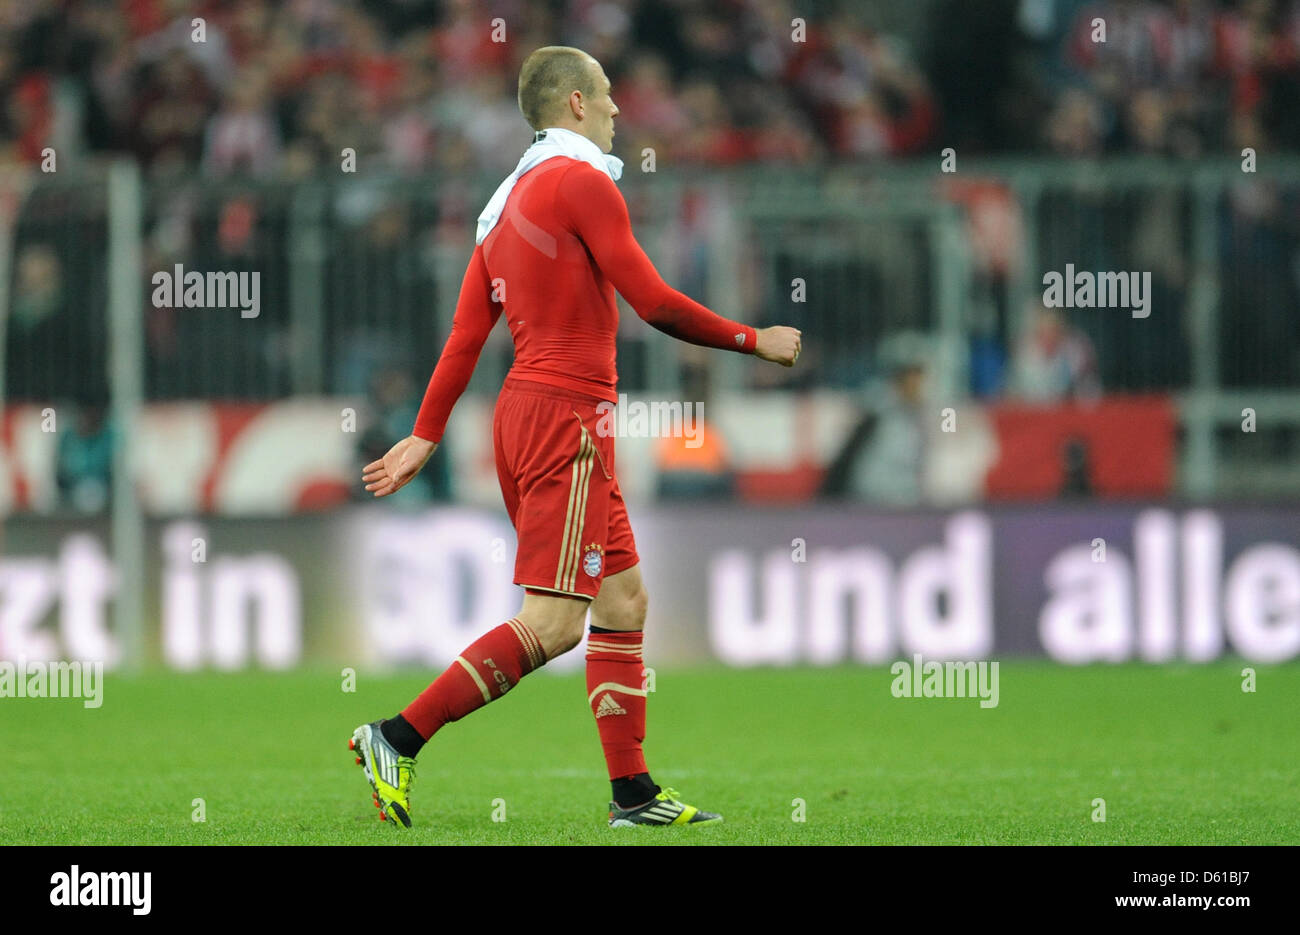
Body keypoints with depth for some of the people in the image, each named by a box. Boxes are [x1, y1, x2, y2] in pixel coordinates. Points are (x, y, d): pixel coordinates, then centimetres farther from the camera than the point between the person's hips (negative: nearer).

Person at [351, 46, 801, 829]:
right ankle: (398, 740, -15)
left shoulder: (512, 199, 18)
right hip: (565, 415, -10)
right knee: (552, 623, -12)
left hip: (525, 412, 10)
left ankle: (633, 792, 9)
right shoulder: (581, 180, -9)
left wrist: (427, 436, 17)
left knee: (624, 601, 10)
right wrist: (754, 341, -1)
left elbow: (468, 332, 16)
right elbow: (653, 302, -12)